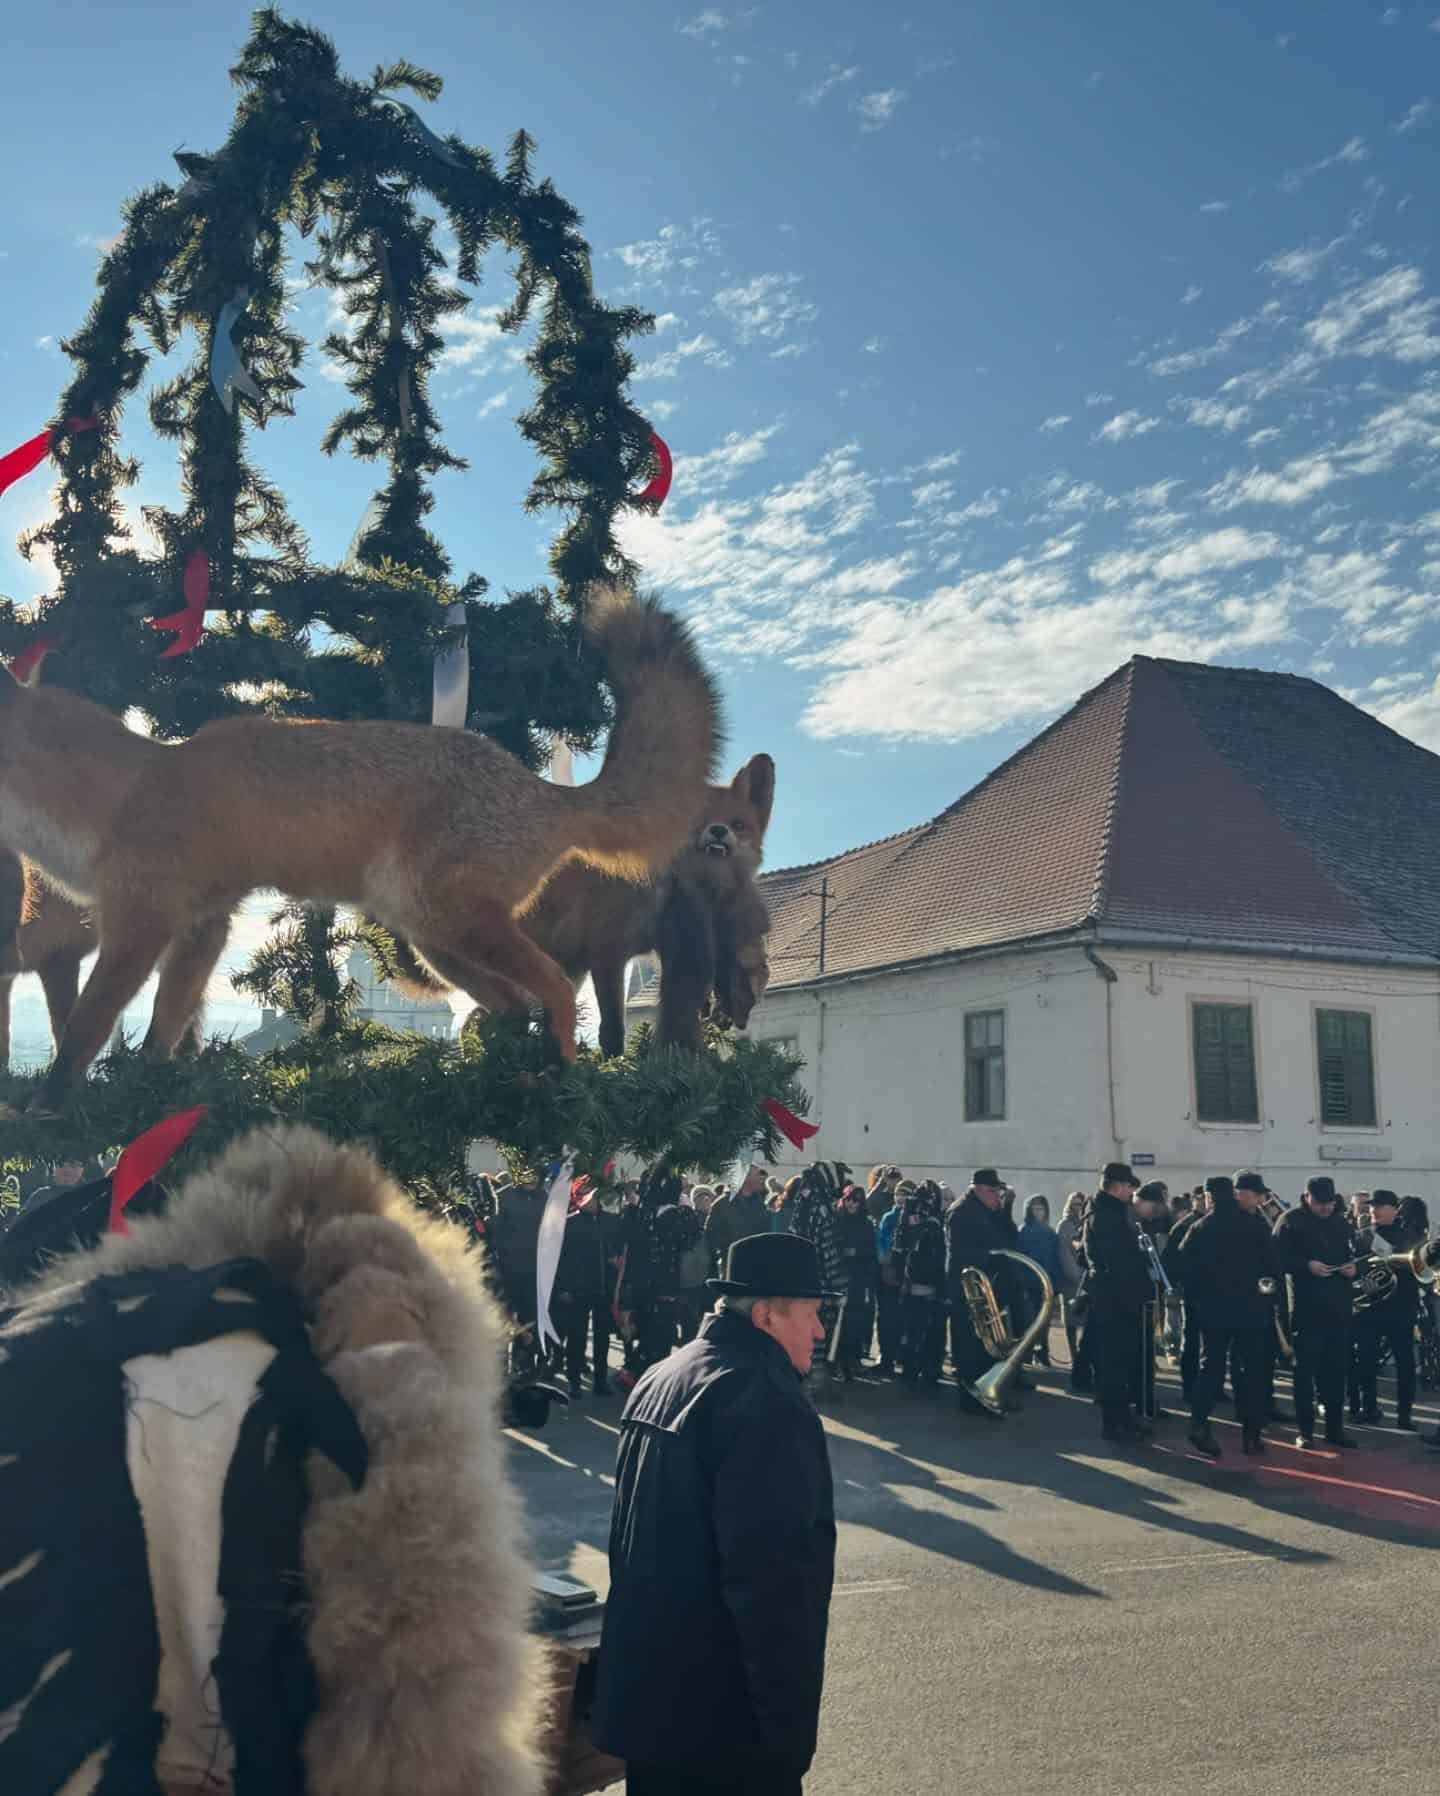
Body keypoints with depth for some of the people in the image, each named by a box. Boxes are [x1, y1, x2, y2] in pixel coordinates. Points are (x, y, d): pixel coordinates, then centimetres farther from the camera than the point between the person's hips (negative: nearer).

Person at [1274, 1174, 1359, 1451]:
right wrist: (1307, 1266, -21)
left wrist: (1353, 1267, -2)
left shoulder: (1341, 1222, 13)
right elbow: (1277, 1258, -9)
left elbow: (1354, 1254, 20)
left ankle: (1335, 1427, 18)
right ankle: (1305, 1430, 7)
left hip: (1339, 1306, 5)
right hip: (1306, 1307, -5)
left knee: (1336, 1369, 8)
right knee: (1305, 1369, 1)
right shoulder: (1291, 1221, -3)